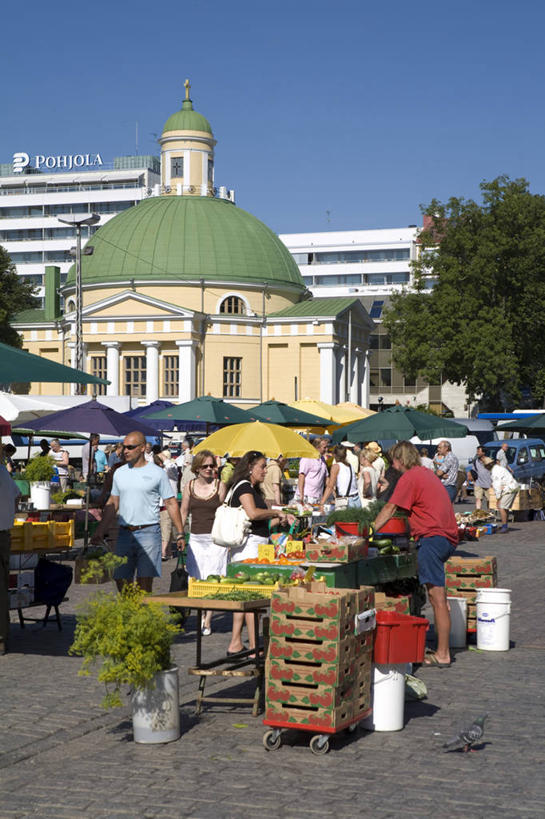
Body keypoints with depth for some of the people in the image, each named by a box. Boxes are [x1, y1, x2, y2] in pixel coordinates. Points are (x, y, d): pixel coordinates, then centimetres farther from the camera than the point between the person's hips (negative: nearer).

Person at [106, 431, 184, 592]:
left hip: (148, 532, -4)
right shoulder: (119, 473, 12)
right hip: (124, 533, 4)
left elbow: (171, 503, 2)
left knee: (144, 584, -6)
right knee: (121, 579, 4)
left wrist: (180, 533, -2)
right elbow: (113, 502, 21)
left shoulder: (157, 473, 0)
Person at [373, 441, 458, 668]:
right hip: (447, 536, 10)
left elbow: (390, 509, -5)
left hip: (432, 537, -10)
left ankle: (443, 655, -9)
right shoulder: (426, 473, 21)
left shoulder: (410, 477, -6)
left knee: (437, 597, -9)